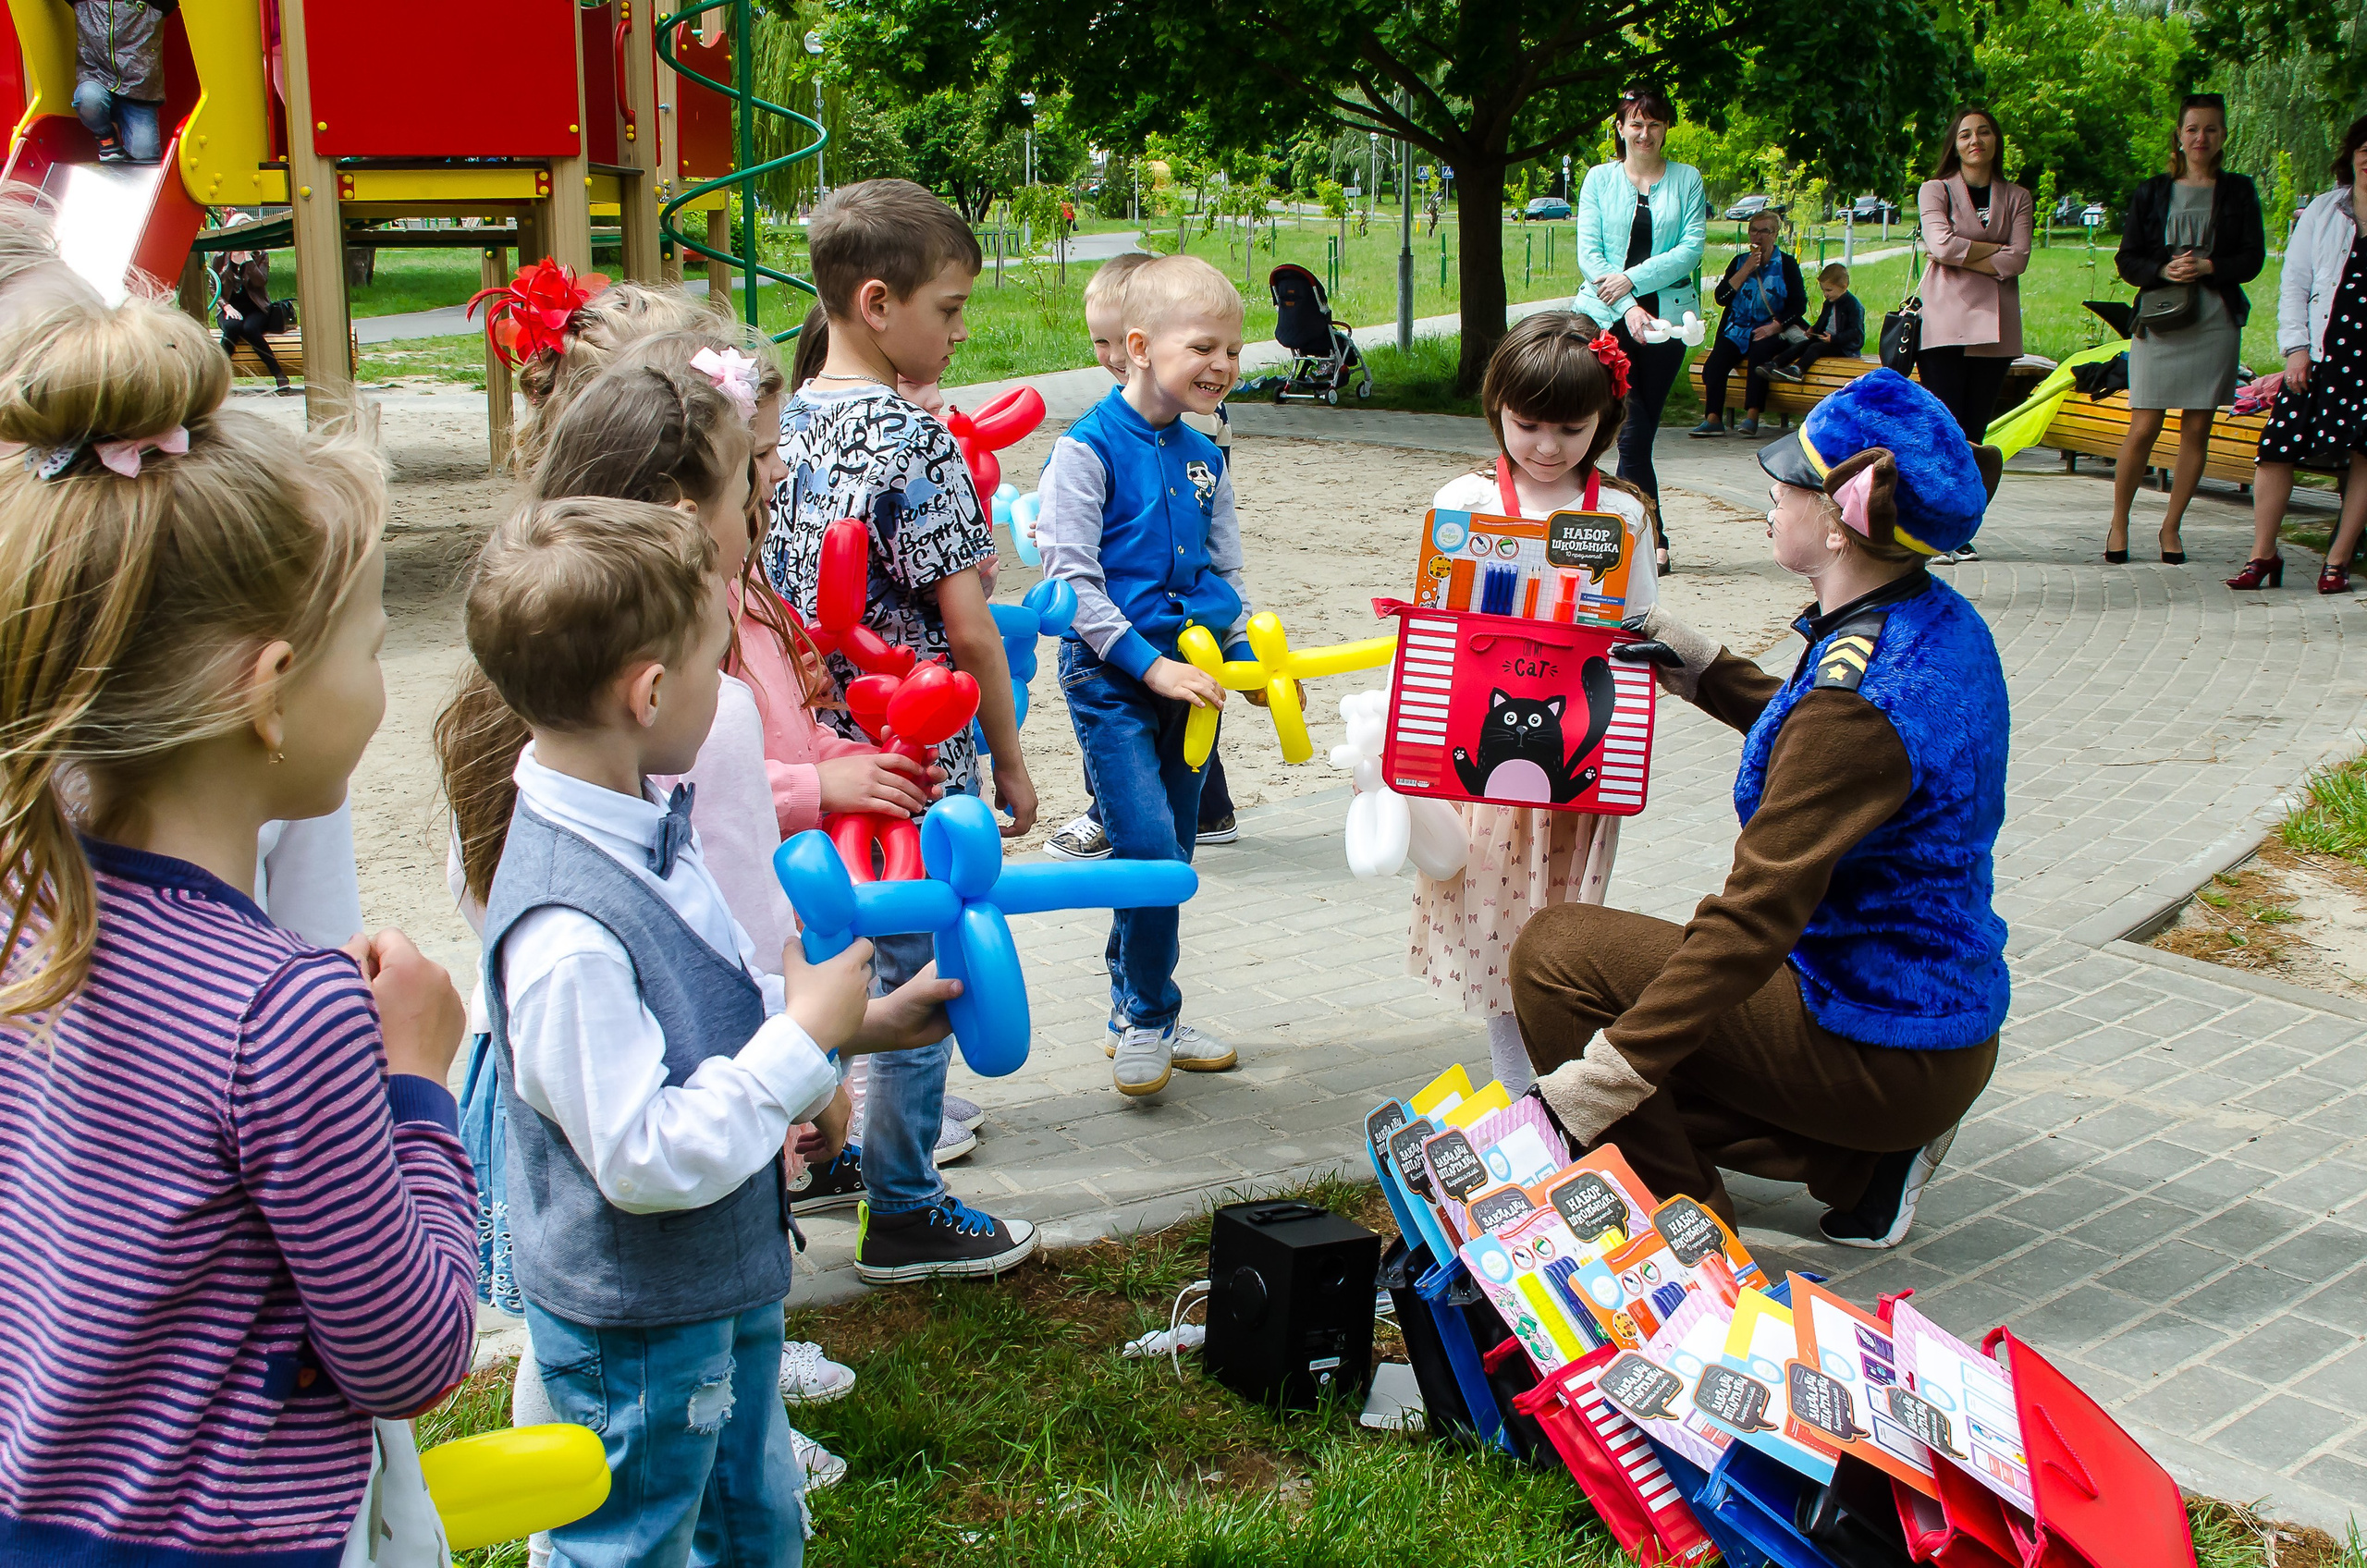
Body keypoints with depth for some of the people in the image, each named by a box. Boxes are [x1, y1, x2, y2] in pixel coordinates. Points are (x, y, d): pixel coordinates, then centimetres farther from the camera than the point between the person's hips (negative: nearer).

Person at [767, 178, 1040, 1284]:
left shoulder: (785, 426, 4)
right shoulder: (916, 443, -18)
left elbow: (769, 595, 10)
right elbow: (965, 624, -19)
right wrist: (1011, 760, -7)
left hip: (815, 761, 7)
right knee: (921, 983, 5)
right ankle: (902, 1211, 16)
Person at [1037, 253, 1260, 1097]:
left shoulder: (1205, 458, 10)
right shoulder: (1088, 448, -10)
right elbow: (1071, 577, -14)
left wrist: (1253, 654, 1)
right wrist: (1149, 664, -18)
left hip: (1188, 673, 7)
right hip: (1111, 676, -6)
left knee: (1171, 856, 11)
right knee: (1148, 847, -12)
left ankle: (1139, 1013, 26)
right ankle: (1147, 1019, 6)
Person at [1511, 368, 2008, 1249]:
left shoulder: (1855, 696, -28)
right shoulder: (1940, 624, 1)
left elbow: (1755, 918, -29)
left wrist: (1613, 1069, -27)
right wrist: (1706, 673, 20)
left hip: (1885, 1056, -9)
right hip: (1946, 1023, 9)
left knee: (1558, 951, -8)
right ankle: (1862, 1158, 12)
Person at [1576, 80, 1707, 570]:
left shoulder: (1686, 179, 8)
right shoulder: (1599, 179, 8)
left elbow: (1693, 247, -1)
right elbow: (1589, 253, 0)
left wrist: (1633, 278, -12)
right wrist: (1627, 308, -13)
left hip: (1667, 318, 1)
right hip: (1606, 316, -1)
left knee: (1640, 434, 1)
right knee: (1633, 433, -9)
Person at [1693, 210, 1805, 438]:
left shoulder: (1787, 264, 8)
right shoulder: (1739, 262, 15)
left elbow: (1799, 304, 1)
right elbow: (1721, 297, 2)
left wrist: (1774, 327, -13)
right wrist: (1747, 270, -4)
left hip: (1772, 332, -3)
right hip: (1738, 330, 3)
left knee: (1759, 350, -35)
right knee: (1717, 358, -26)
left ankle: (1752, 417, -39)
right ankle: (1713, 418, -31)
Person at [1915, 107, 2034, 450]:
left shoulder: (2016, 198, 14)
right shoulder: (1935, 190, 8)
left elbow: (2018, 260, -1)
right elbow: (1941, 244, -10)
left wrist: (1961, 256, -6)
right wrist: (1996, 248, -1)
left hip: (1995, 326, 3)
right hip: (1946, 324, -3)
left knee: (1975, 431, 1)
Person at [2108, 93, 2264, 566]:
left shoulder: (2238, 192, 10)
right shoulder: (2152, 193, 10)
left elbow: (2253, 258, 3)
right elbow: (2127, 260, 6)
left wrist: (2208, 268, -14)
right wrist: (2164, 271, -13)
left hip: (2216, 320, 1)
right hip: (2158, 320, -1)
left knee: (2197, 428, 1)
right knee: (2144, 428, -7)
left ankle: (2171, 526, 11)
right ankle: (2119, 522, 7)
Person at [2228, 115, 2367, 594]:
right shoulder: (2322, 211, 12)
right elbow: (2294, 282, 10)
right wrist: (2296, 348, 0)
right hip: (2321, 352, 1)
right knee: (2278, 446, -6)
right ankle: (2263, 554, 5)